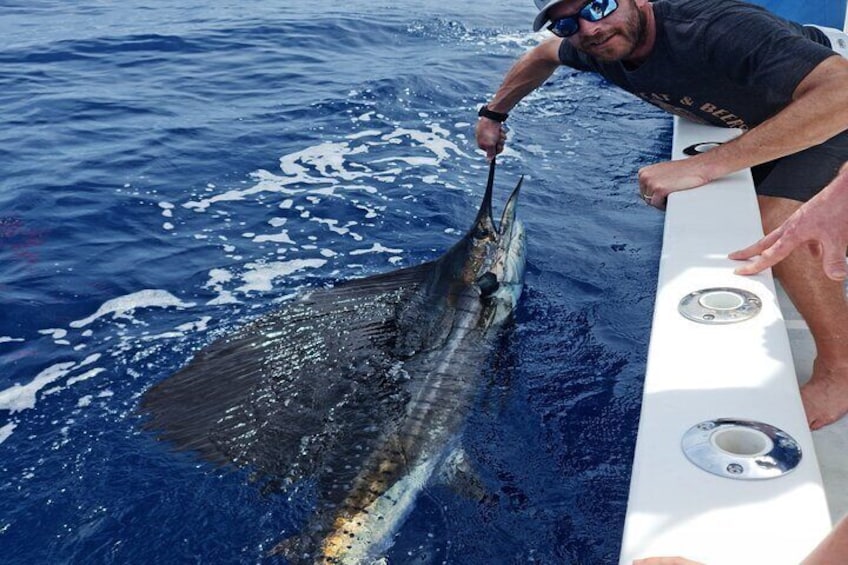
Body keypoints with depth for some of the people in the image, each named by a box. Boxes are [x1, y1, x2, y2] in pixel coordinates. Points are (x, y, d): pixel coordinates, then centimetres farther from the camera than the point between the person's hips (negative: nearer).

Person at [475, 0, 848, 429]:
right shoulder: (602, 47, -14)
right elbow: (543, 56, 11)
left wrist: (701, 167, -51)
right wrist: (493, 113, 17)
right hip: (752, 122, 8)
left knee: (775, 222, -30)